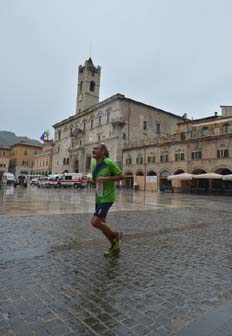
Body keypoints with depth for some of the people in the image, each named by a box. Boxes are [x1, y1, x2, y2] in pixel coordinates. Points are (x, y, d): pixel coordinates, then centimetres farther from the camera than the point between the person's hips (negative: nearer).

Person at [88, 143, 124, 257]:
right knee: (101, 223, 13)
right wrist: (89, 180, -1)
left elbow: (121, 176, -11)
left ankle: (115, 235, 13)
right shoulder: (94, 165, 8)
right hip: (98, 198, 8)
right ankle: (115, 247, 32)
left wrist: (106, 178, -22)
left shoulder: (109, 162, -15)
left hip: (107, 198, -8)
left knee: (95, 222, -13)